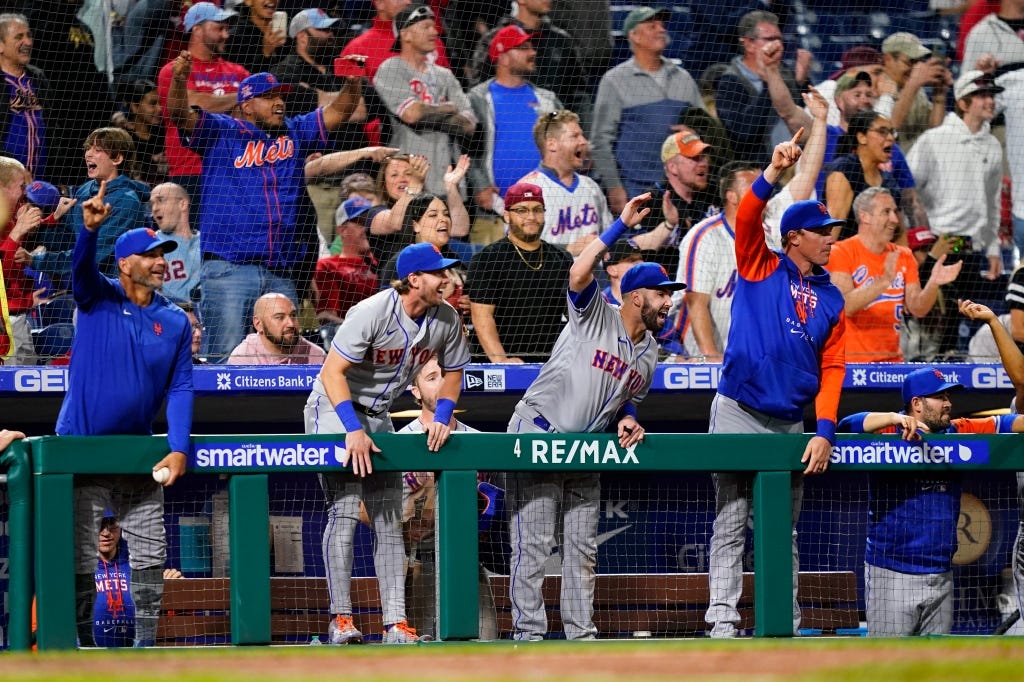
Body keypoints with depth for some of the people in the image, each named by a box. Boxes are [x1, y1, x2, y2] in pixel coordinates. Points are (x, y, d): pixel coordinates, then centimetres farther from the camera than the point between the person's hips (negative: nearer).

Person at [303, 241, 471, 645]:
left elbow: (452, 371, 11)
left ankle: (395, 622, 0)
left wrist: (442, 416, -5)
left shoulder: (446, 319, -6)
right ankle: (341, 619, -12)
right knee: (345, 510, -15)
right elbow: (333, 372, -27)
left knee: (389, 519, 2)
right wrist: (354, 429, -34)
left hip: (378, 416, 7)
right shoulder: (372, 313, -26)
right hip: (334, 411, -7)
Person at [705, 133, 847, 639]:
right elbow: (747, 219, -15)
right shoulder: (760, 268, 2)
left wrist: (825, 431, -6)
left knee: (783, 532, 10)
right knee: (730, 525, -6)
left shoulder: (831, 299, 12)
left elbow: (832, 368, 6)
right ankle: (722, 622, -9)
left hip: (790, 424, 5)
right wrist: (773, 172, -32)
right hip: (738, 413, -5)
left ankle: (786, 627, 14)